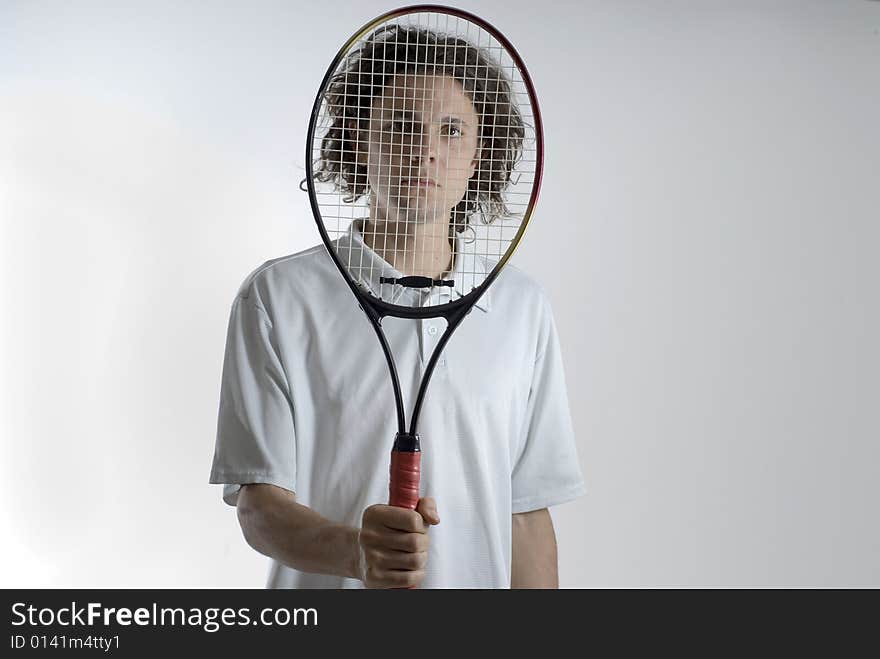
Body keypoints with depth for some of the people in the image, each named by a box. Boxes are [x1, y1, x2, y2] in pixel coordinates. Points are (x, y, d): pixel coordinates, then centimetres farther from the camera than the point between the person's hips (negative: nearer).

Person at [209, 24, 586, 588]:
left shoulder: (524, 307, 1)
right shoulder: (278, 297, -7)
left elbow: (527, 512, 3)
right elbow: (258, 503, -12)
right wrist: (355, 550, -28)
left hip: (479, 579, 2)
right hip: (325, 584, -2)